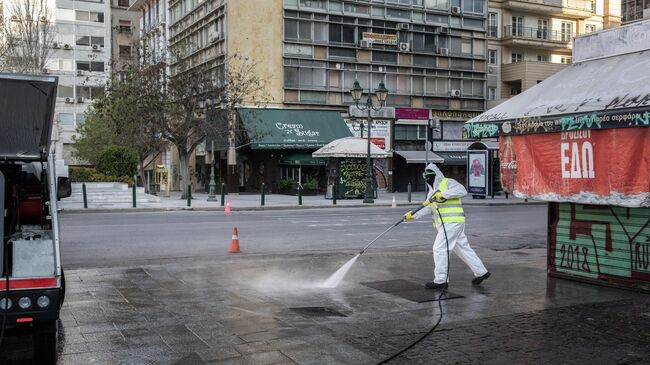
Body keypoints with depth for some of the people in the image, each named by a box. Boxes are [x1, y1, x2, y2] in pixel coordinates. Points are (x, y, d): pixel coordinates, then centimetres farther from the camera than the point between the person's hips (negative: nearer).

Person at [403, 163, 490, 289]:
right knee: (463, 248, 14)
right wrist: (413, 215, 1)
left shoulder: (447, 182, -6)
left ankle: (440, 280, -5)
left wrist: (443, 194, -25)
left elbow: (462, 191, -21)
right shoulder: (432, 191, 21)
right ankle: (481, 272, 24)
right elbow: (428, 208, 14)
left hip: (452, 222, -9)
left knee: (439, 248, -10)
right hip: (445, 224, 9)